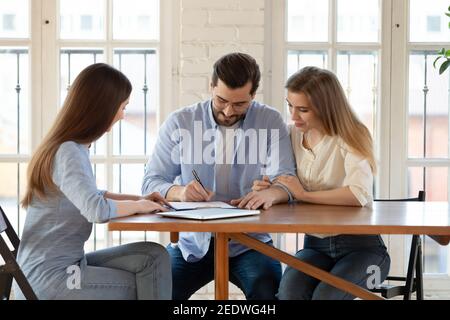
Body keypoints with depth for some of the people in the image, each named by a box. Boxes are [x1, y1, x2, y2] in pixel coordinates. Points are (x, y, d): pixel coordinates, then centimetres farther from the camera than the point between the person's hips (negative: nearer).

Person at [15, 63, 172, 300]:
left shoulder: (72, 147, 8)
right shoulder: (68, 152, -20)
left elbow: (88, 195, 26)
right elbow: (98, 210, -35)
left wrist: (137, 199, 12)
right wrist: (139, 206, -14)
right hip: (48, 278, -8)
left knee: (154, 256, -3)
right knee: (147, 286, -1)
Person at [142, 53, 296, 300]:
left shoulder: (270, 121, 0)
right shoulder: (179, 123, 1)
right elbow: (151, 183, -1)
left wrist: (271, 193, -33)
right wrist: (179, 192, -24)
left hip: (248, 241, -1)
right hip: (193, 241, 1)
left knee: (268, 292, -29)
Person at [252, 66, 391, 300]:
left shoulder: (350, 137, -11)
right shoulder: (293, 135, 5)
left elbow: (360, 194, -29)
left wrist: (304, 195, -21)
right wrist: (269, 190, -10)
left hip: (361, 246, -4)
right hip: (315, 245, 4)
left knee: (324, 296, -32)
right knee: (288, 291, -28)